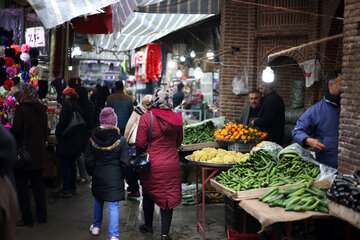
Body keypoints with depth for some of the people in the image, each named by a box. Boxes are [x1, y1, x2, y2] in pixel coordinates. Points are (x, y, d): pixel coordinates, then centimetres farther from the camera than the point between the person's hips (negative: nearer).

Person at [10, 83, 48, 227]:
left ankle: (27, 219, 5)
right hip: (39, 153, 7)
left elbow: (15, 131, -16)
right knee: (38, 185, 16)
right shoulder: (41, 109, 6)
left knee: (21, 187, 2)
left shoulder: (21, 109, -15)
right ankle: (42, 215, 23)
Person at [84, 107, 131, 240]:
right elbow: (125, 162, -10)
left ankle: (96, 226, 36)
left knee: (98, 200, 24)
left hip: (98, 176, 3)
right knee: (113, 205, 0)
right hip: (114, 177, -3)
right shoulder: (120, 140, -14)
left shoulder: (93, 139, -8)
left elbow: (89, 161, -1)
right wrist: (124, 174, 8)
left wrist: (92, 172, 16)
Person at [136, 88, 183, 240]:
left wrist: (139, 154, 9)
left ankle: (148, 226, 36)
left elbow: (140, 144, -11)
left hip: (152, 164, -2)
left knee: (148, 195, 19)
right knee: (168, 197, 7)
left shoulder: (146, 118, -13)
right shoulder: (176, 118, -2)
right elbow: (178, 142, 10)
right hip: (172, 164, 2)